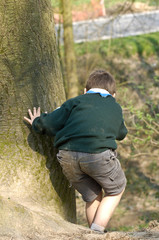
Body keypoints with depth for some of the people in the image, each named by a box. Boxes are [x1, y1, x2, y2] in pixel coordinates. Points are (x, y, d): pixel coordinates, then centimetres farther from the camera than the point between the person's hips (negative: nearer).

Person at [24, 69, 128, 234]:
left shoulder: (76, 102, 20)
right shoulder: (116, 108, 26)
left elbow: (50, 124, 10)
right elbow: (121, 134, 43)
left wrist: (37, 123, 31)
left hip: (68, 155, 2)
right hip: (98, 153, -2)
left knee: (93, 196, 21)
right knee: (116, 190, 21)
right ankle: (98, 230, 7)